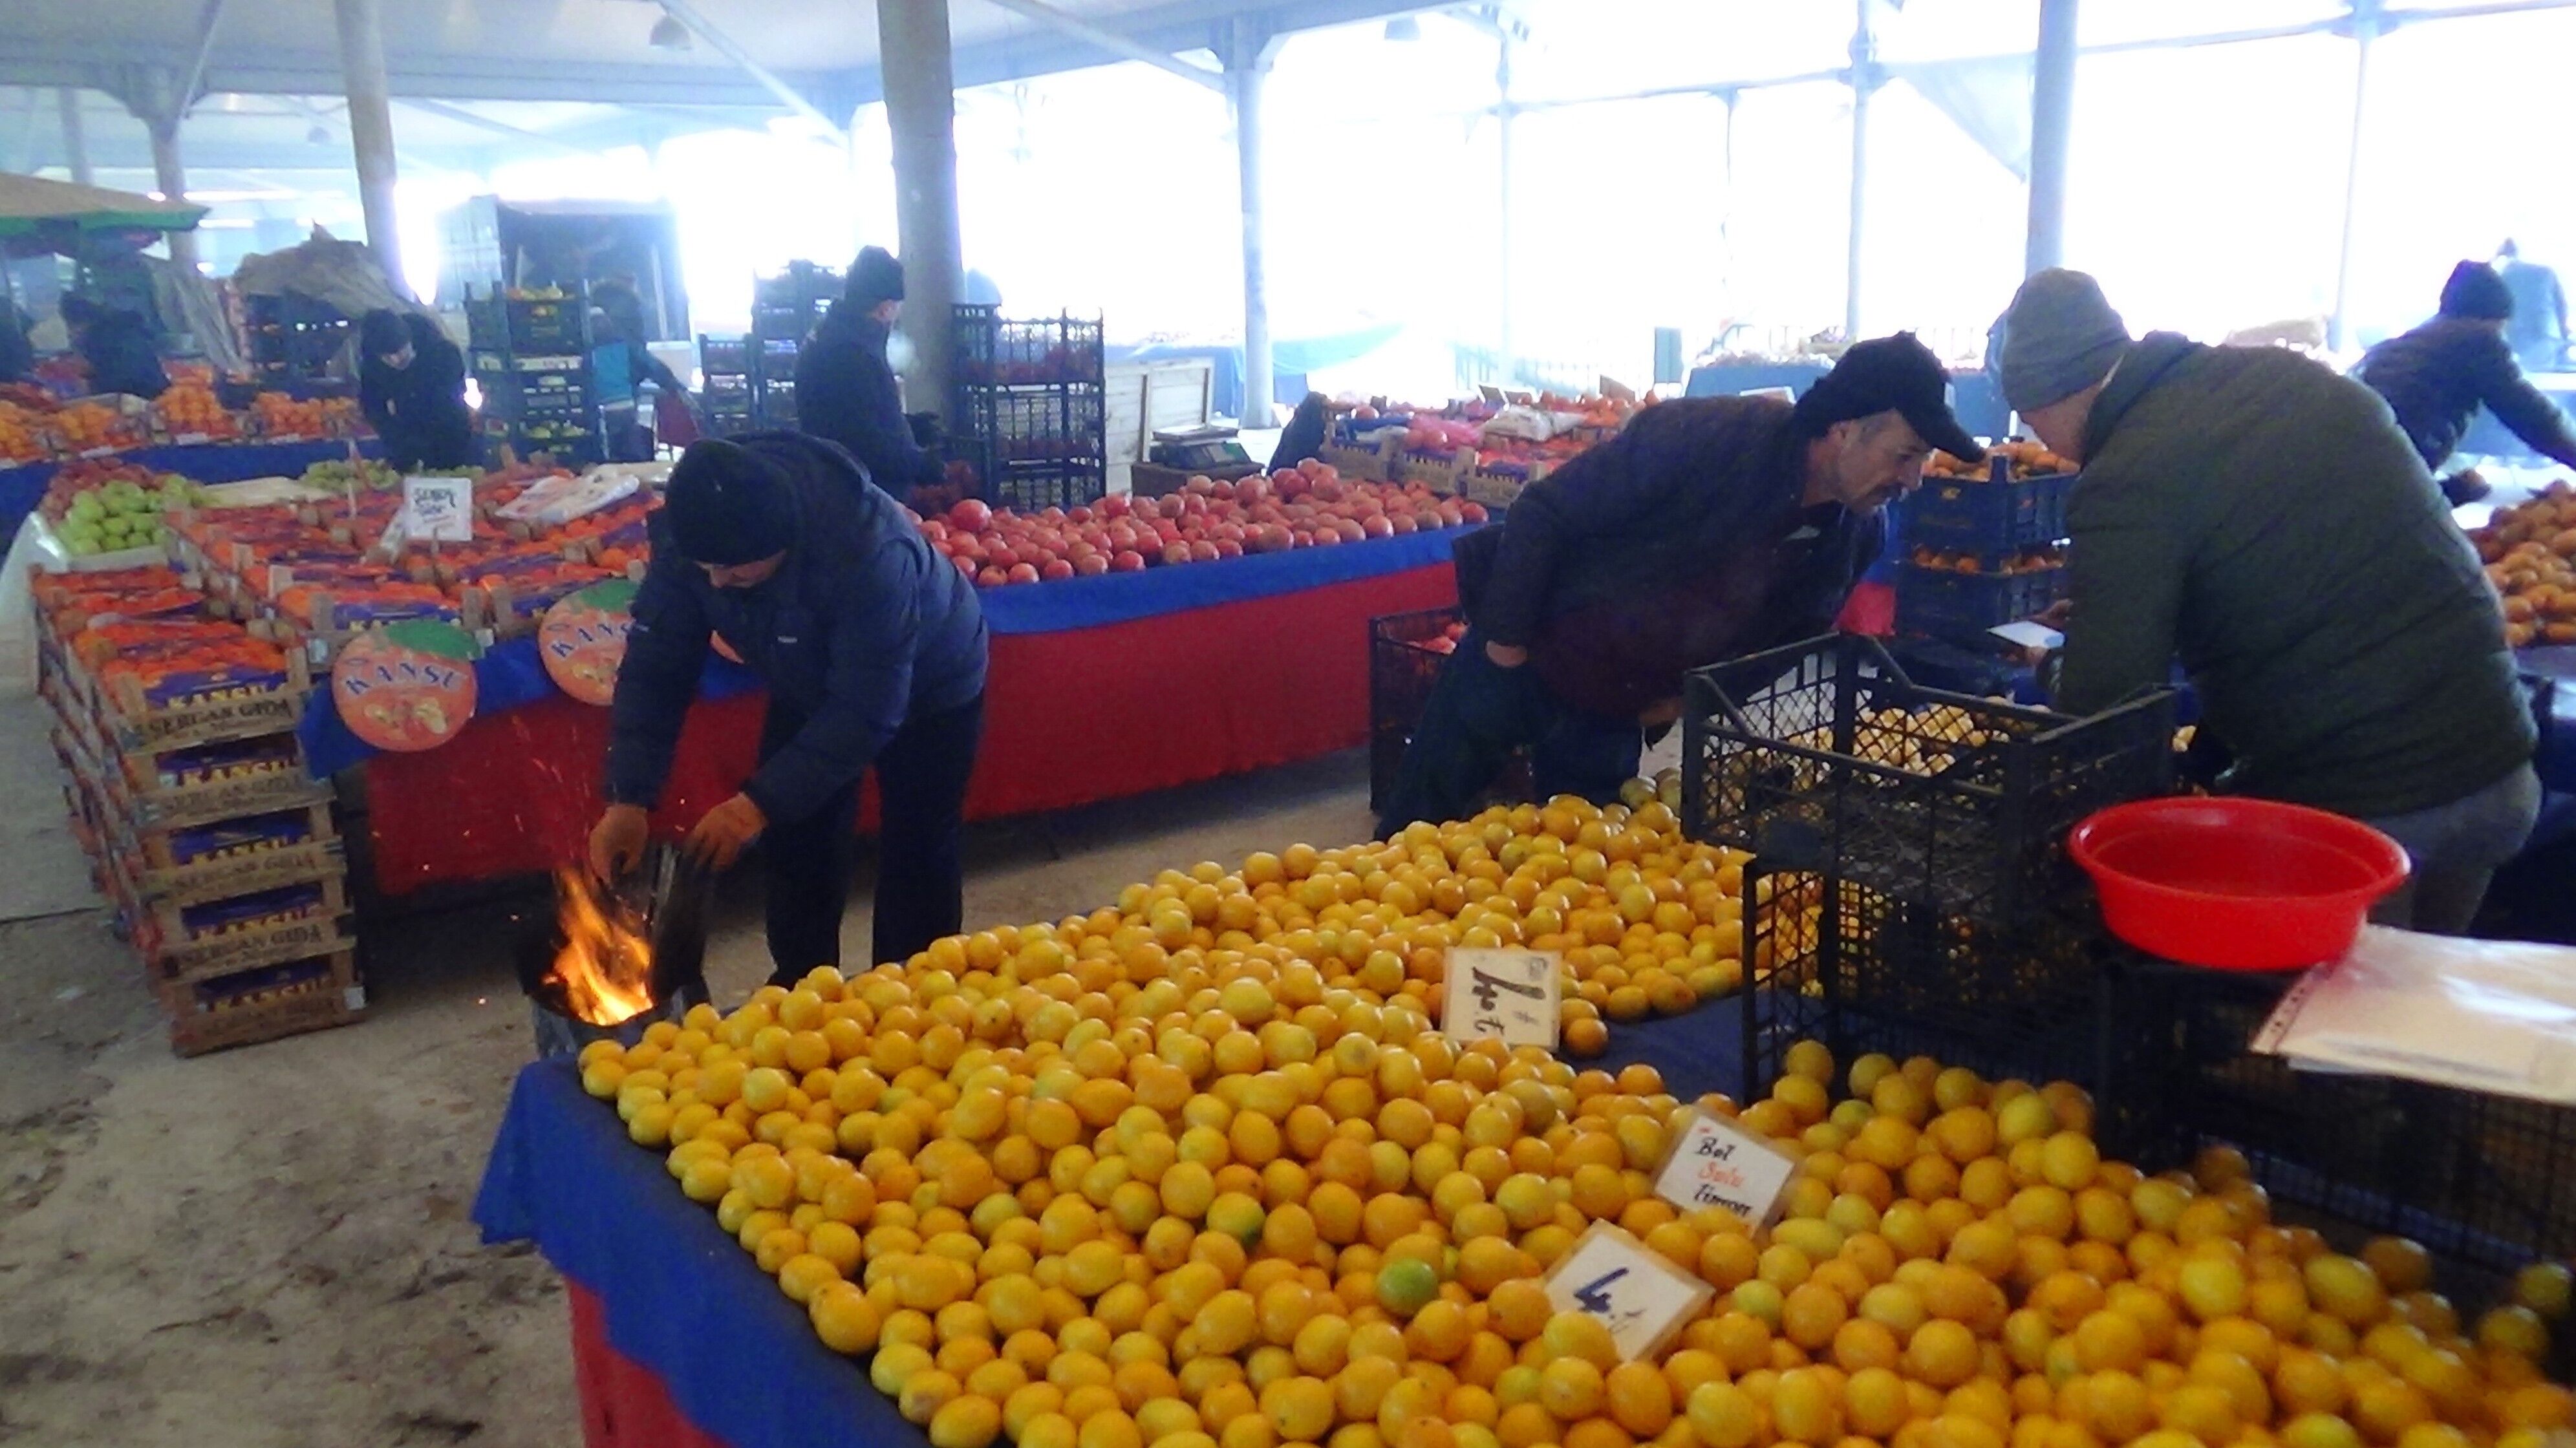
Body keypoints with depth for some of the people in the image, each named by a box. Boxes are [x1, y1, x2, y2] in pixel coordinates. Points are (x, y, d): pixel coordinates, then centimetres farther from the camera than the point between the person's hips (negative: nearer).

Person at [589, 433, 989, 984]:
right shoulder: (685, 535, -27)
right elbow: (655, 665, -21)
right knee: (795, 846, 8)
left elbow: (867, 710, -39)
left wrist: (763, 800, -42)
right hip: (812, 687, 5)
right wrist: (628, 797, -31)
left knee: (918, 856, 1)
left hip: (927, 686, -5)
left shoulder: (867, 552, -44)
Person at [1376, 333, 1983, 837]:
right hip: (1516, 666, -5)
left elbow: (1790, 633, 11)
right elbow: (1544, 513, -21)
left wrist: (1688, 697, 0)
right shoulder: (1702, 436, -27)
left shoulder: (1857, 536, -8)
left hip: (1617, 718, 5)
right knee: (1418, 825, 7)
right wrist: (1505, 642, -17)